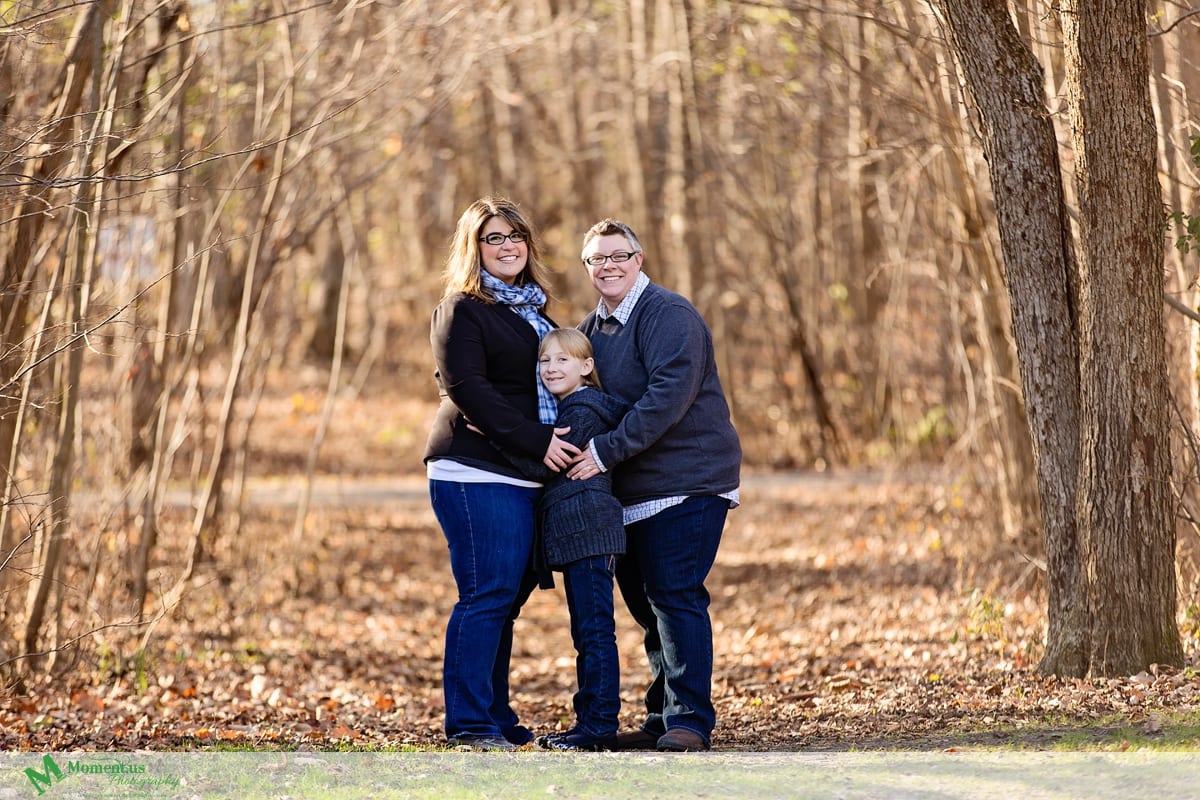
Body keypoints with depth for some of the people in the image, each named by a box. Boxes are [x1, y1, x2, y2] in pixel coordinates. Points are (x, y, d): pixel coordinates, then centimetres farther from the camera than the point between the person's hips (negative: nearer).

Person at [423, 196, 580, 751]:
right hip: (477, 472, -8)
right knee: (487, 595, -10)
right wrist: (536, 440, -17)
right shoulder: (462, 310, -4)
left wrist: (558, 442, 7)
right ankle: (468, 722, -8)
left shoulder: (531, 311, 22)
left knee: (507, 597, 9)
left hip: (526, 476, 8)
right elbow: (466, 388, -14)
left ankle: (496, 719, 14)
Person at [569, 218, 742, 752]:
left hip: (687, 481, -9)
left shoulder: (668, 316, -12)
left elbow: (668, 395, -23)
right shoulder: (593, 327, 16)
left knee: (676, 597, -11)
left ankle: (691, 721, -8)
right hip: (632, 489, 9)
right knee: (646, 602, 11)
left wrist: (606, 451, -25)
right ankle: (661, 721, 19)